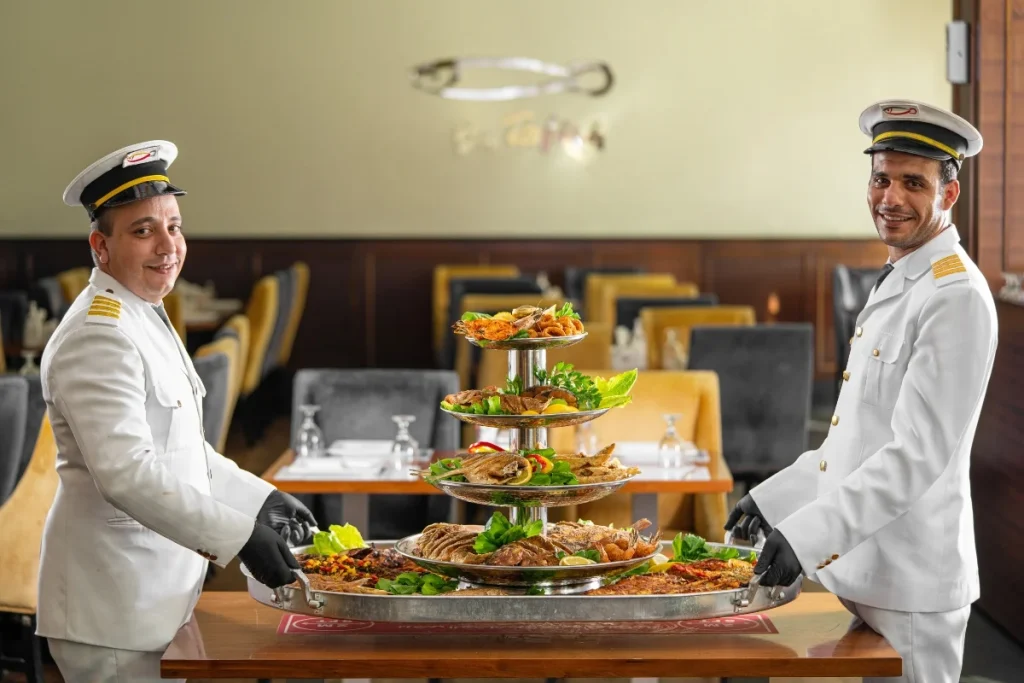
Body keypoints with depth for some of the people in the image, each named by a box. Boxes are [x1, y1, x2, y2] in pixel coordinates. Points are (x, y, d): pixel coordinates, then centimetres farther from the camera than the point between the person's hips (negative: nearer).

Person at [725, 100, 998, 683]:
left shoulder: (957, 297, -17)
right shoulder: (895, 285, 15)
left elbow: (918, 455, -24)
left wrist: (806, 536, -27)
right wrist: (773, 500, 17)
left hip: (911, 589, -9)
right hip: (864, 571, 9)